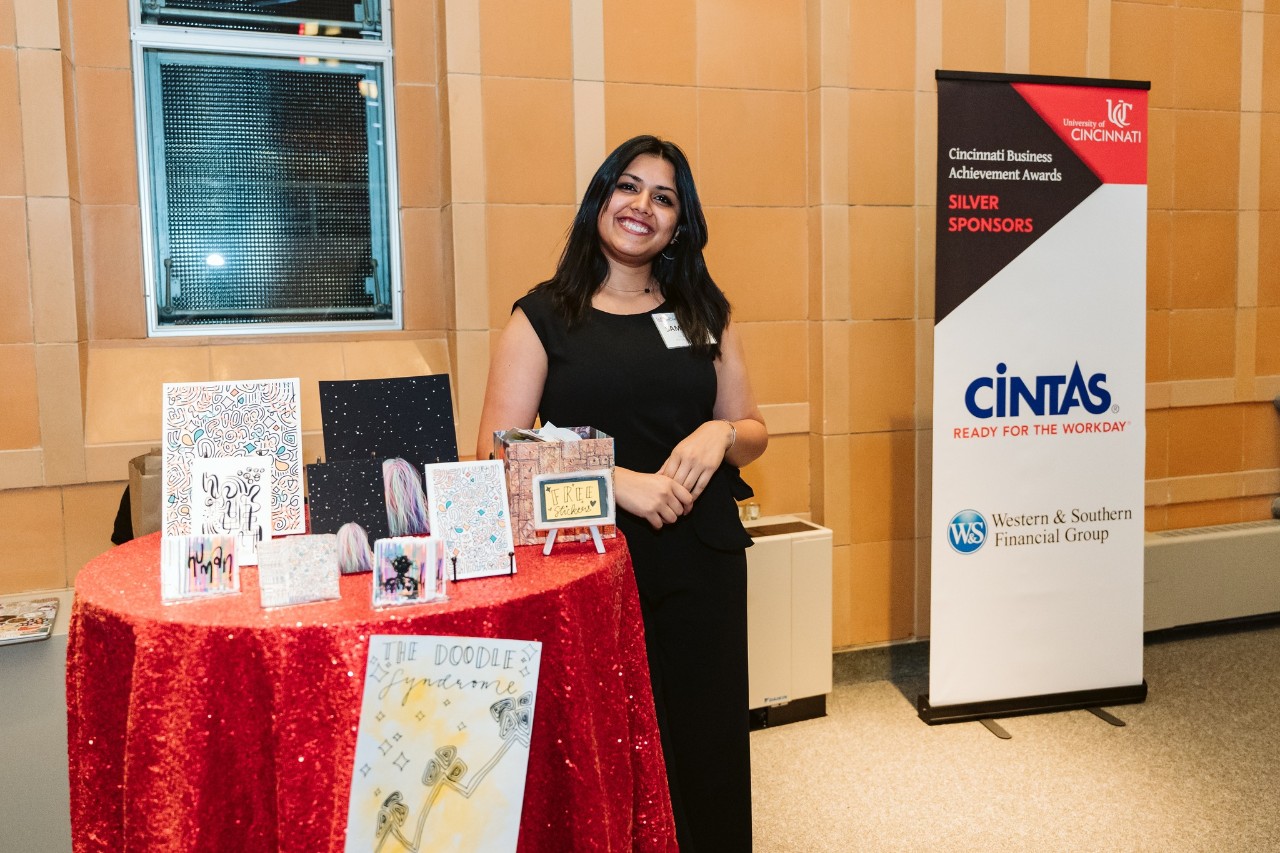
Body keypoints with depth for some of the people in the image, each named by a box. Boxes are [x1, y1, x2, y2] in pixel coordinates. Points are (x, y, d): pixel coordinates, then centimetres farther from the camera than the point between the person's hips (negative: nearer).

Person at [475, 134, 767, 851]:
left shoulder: (705, 313, 12)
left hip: (701, 558, 3)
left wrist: (721, 433, -8)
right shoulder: (544, 317, 2)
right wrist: (616, 480, -17)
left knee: (705, 742, 9)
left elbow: (755, 433, 16)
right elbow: (496, 455, -6)